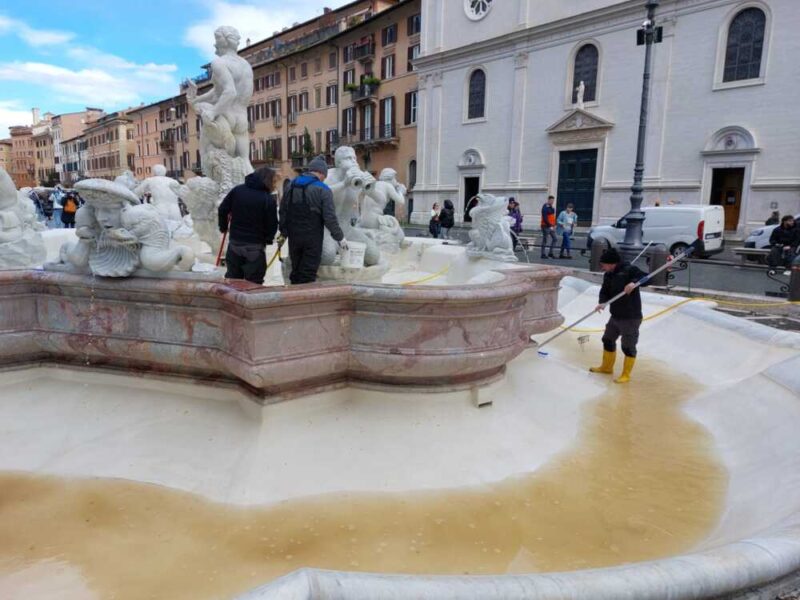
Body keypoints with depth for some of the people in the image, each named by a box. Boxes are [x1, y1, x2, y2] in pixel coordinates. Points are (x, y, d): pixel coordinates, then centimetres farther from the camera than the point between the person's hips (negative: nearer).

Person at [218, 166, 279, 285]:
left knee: (232, 278, 18)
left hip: (234, 243, 5)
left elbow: (222, 210, 4)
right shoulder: (269, 200, -12)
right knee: (253, 283, 3)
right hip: (255, 247, -5)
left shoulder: (237, 190, 2)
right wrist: (268, 239, 11)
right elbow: (272, 224, -8)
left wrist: (223, 227, 21)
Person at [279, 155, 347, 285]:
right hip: (312, 238, -5)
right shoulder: (323, 190, -10)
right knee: (308, 274, 2)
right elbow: (330, 217, -12)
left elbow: (283, 210, 12)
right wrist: (340, 237, -1)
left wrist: (284, 232, 19)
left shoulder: (291, 185, 8)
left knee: (296, 270, 16)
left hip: (294, 236, 5)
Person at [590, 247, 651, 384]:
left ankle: (626, 375, 18)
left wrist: (634, 282, -36)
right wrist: (602, 302, -15)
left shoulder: (629, 270, -15)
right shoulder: (608, 275, 6)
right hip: (615, 316, 8)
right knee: (608, 340, 20)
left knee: (628, 347, 2)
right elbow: (605, 291, 5)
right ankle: (607, 367, 41)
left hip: (631, 317, -8)